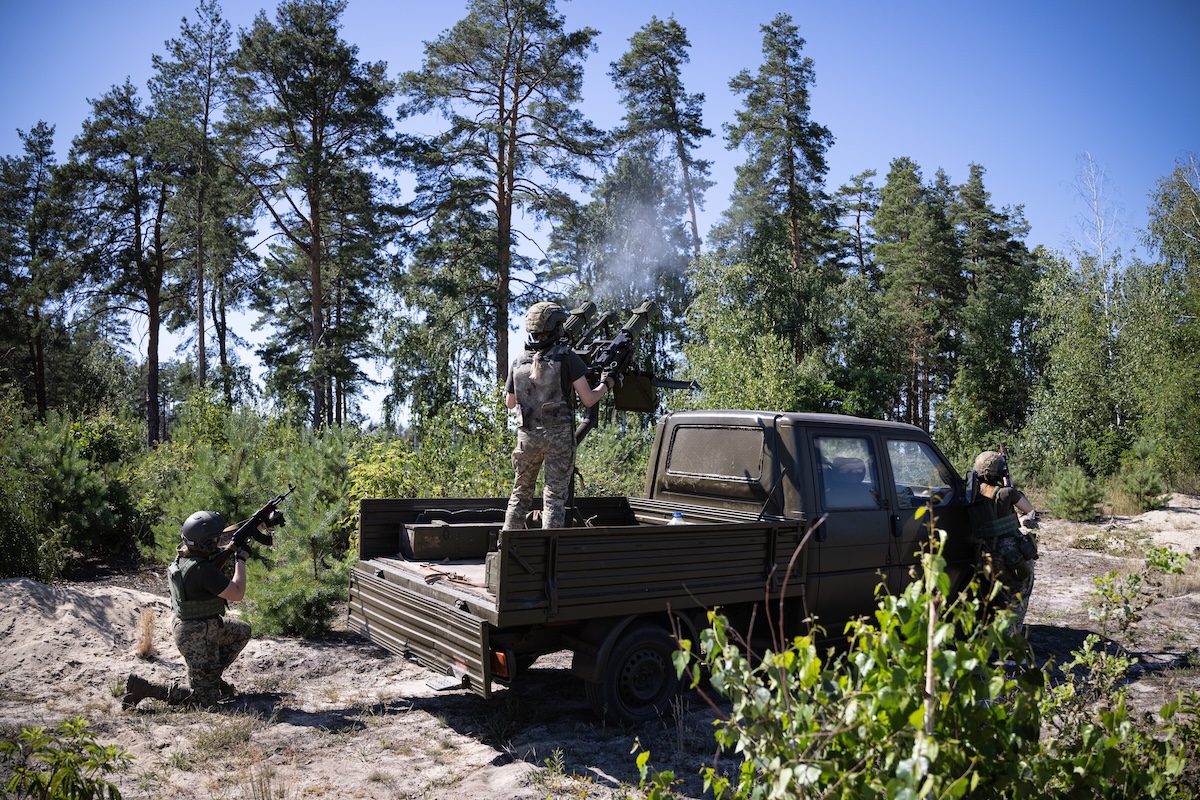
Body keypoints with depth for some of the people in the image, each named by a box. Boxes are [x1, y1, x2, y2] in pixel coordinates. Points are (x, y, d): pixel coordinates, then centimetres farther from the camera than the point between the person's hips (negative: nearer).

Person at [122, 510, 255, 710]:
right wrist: (241, 559, -12)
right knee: (205, 699, -1)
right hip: (198, 637, -10)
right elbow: (237, 593, -22)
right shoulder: (203, 569, -29)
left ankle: (212, 677, 28)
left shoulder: (184, 556, -1)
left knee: (242, 631, 27)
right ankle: (143, 688, -4)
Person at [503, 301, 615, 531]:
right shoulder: (567, 357, -10)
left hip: (527, 435, 4)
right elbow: (588, 400, -9)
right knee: (555, 495, 1)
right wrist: (606, 384, 8)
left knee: (521, 494, 16)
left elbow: (510, 402, 13)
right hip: (559, 436, -4)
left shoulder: (519, 361, 2)